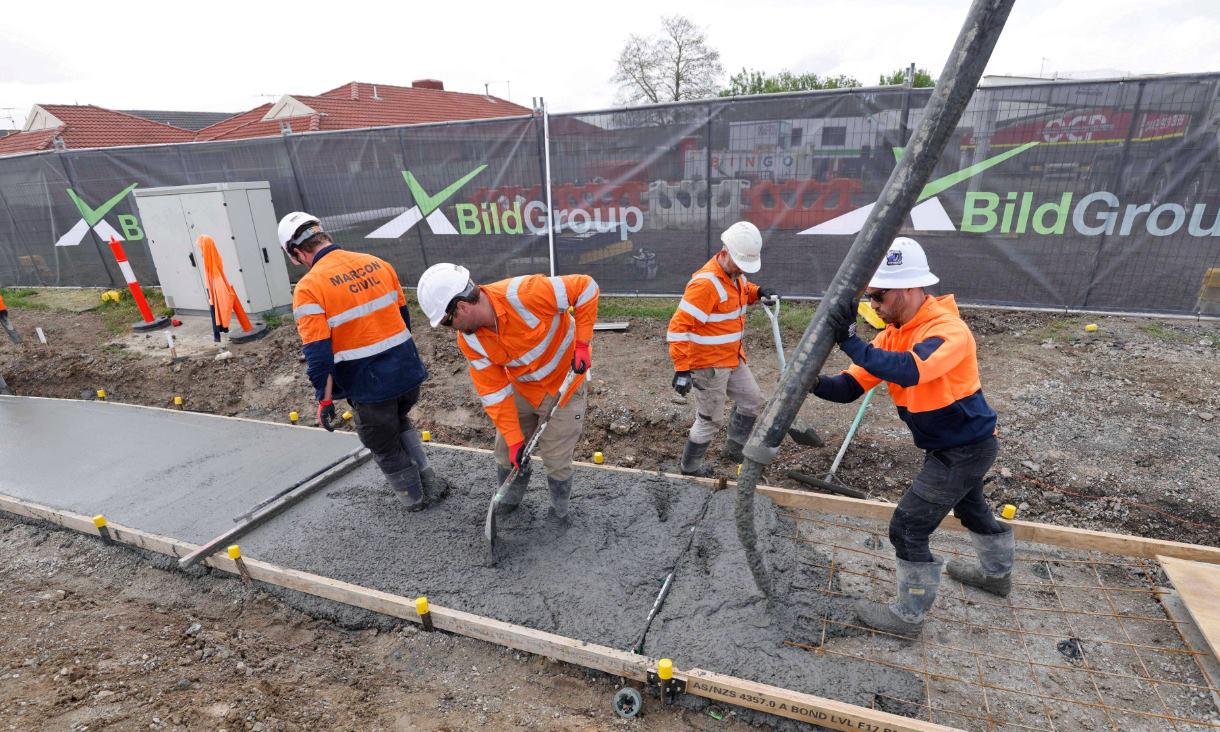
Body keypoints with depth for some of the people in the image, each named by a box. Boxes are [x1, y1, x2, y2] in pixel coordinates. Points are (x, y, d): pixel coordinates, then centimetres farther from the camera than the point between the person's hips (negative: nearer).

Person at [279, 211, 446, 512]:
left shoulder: (309, 288, -14)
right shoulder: (377, 263, 3)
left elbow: (318, 353, -16)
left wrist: (324, 399, -5)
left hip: (369, 385, -5)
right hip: (408, 371, 6)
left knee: (385, 446, 18)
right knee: (400, 422, 32)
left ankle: (414, 498, 35)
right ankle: (431, 482, 32)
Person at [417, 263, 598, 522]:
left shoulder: (525, 294, -35)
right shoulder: (469, 340, -14)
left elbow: (585, 287, -26)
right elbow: (493, 391, -11)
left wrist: (581, 343, -26)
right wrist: (514, 439, -13)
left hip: (564, 384, -5)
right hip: (521, 388, 5)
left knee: (556, 461, 3)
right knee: (507, 452, 13)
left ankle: (561, 510, 32)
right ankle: (510, 499, 43)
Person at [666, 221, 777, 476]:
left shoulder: (735, 273, 2)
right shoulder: (706, 283, -27)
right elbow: (679, 327, -29)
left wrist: (758, 292, 4)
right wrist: (681, 369, -32)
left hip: (733, 359, 9)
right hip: (708, 365, -9)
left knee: (752, 400, 21)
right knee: (710, 420, 5)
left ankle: (735, 448, 39)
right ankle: (690, 467, 26)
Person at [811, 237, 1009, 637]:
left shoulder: (949, 330, -28)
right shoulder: (893, 334, -4)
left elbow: (908, 371, -48)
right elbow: (850, 386, -9)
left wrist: (851, 341, -47)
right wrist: (814, 382, -28)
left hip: (966, 449, -9)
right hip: (947, 445, 9)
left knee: (908, 528, -5)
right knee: (971, 508, 31)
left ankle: (909, 615, 15)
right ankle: (997, 573, 59)